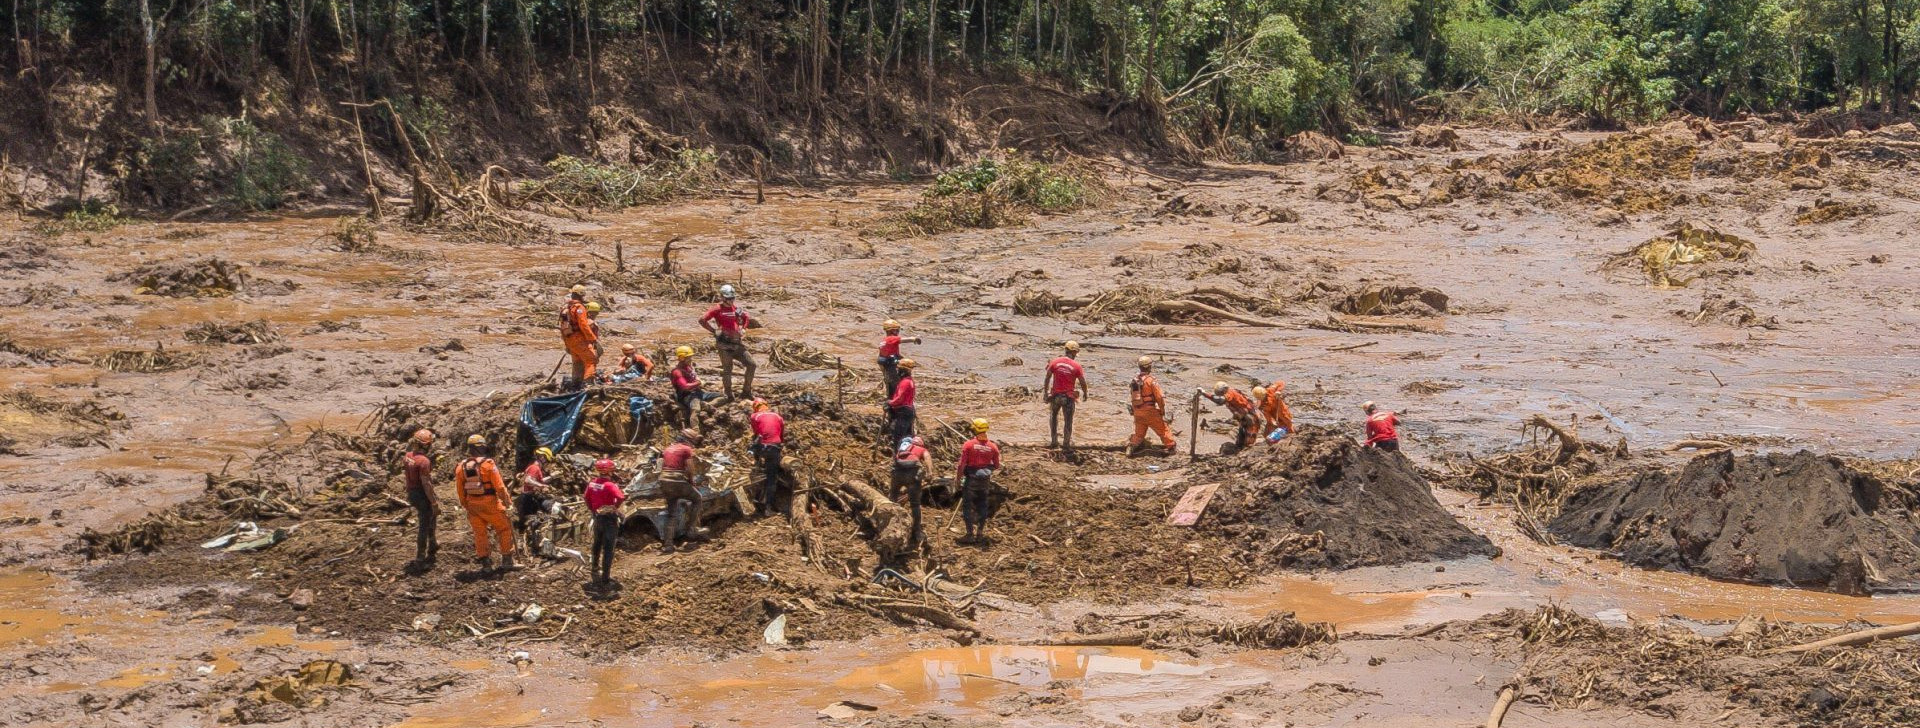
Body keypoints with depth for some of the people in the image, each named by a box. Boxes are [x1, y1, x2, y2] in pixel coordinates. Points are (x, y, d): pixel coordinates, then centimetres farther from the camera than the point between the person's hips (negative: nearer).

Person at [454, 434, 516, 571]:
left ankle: (485, 562, 15)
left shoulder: (462, 466, 1)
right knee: (504, 529, 9)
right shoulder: (488, 464, -14)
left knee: (479, 533, 14)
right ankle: (507, 561, 9)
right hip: (490, 503, -4)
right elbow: (499, 486, -14)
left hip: (472, 505, 4)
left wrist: (465, 504, 17)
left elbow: (459, 489, 5)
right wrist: (505, 500, -2)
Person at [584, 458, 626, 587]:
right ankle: (605, 576, 1)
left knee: (597, 543, 27)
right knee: (608, 548, 0)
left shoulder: (592, 483, -3)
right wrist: (615, 507, -16)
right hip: (609, 518, -7)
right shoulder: (610, 485, -23)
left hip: (597, 517, 7)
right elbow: (621, 498, -35)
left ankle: (595, 566, 46)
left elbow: (586, 498, 9)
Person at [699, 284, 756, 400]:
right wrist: (714, 331, -8)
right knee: (727, 370, -1)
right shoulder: (718, 310, -6)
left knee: (751, 365, 2)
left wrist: (742, 329, 13)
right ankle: (729, 395, 11)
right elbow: (702, 320, -10)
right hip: (725, 345, -6)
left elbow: (746, 318, 28)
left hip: (737, 343, 6)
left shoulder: (737, 308, 10)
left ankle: (746, 391, 14)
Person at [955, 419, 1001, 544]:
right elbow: (997, 466, 4)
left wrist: (958, 477, -1)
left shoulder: (968, 445, -12)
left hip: (971, 479, -4)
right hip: (985, 481, 4)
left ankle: (970, 534, 2)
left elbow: (962, 464, -13)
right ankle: (980, 533, 19)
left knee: (967, 506, 5)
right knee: (982, 506, 15)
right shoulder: (992, 446, -2)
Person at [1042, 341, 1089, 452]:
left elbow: (1047, 378, -2)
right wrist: (1085, 394, 13)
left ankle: (1054, 441, 22)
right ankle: (1067, 445, 10)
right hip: (1068, 397, -2)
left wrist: (1045, 393, 7)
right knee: (1068, 421, 8)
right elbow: (1083, 382, -5)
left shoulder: (1055, 362, -5)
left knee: (1053, 417, 23)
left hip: (1055, 395, 2)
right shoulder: (1076, 366, -10)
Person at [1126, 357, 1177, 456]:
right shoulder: (1151, 380, -15)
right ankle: (1172, 447, 16)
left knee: (1139, 433, 17)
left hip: (1138, 411, 6)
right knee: (1163, 429, 8)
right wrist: (1163, 412, -4)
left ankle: (1131, 446, 2)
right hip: (1150, 411, -6)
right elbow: (1159, 397, -14)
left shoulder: (1135, 380, 6)